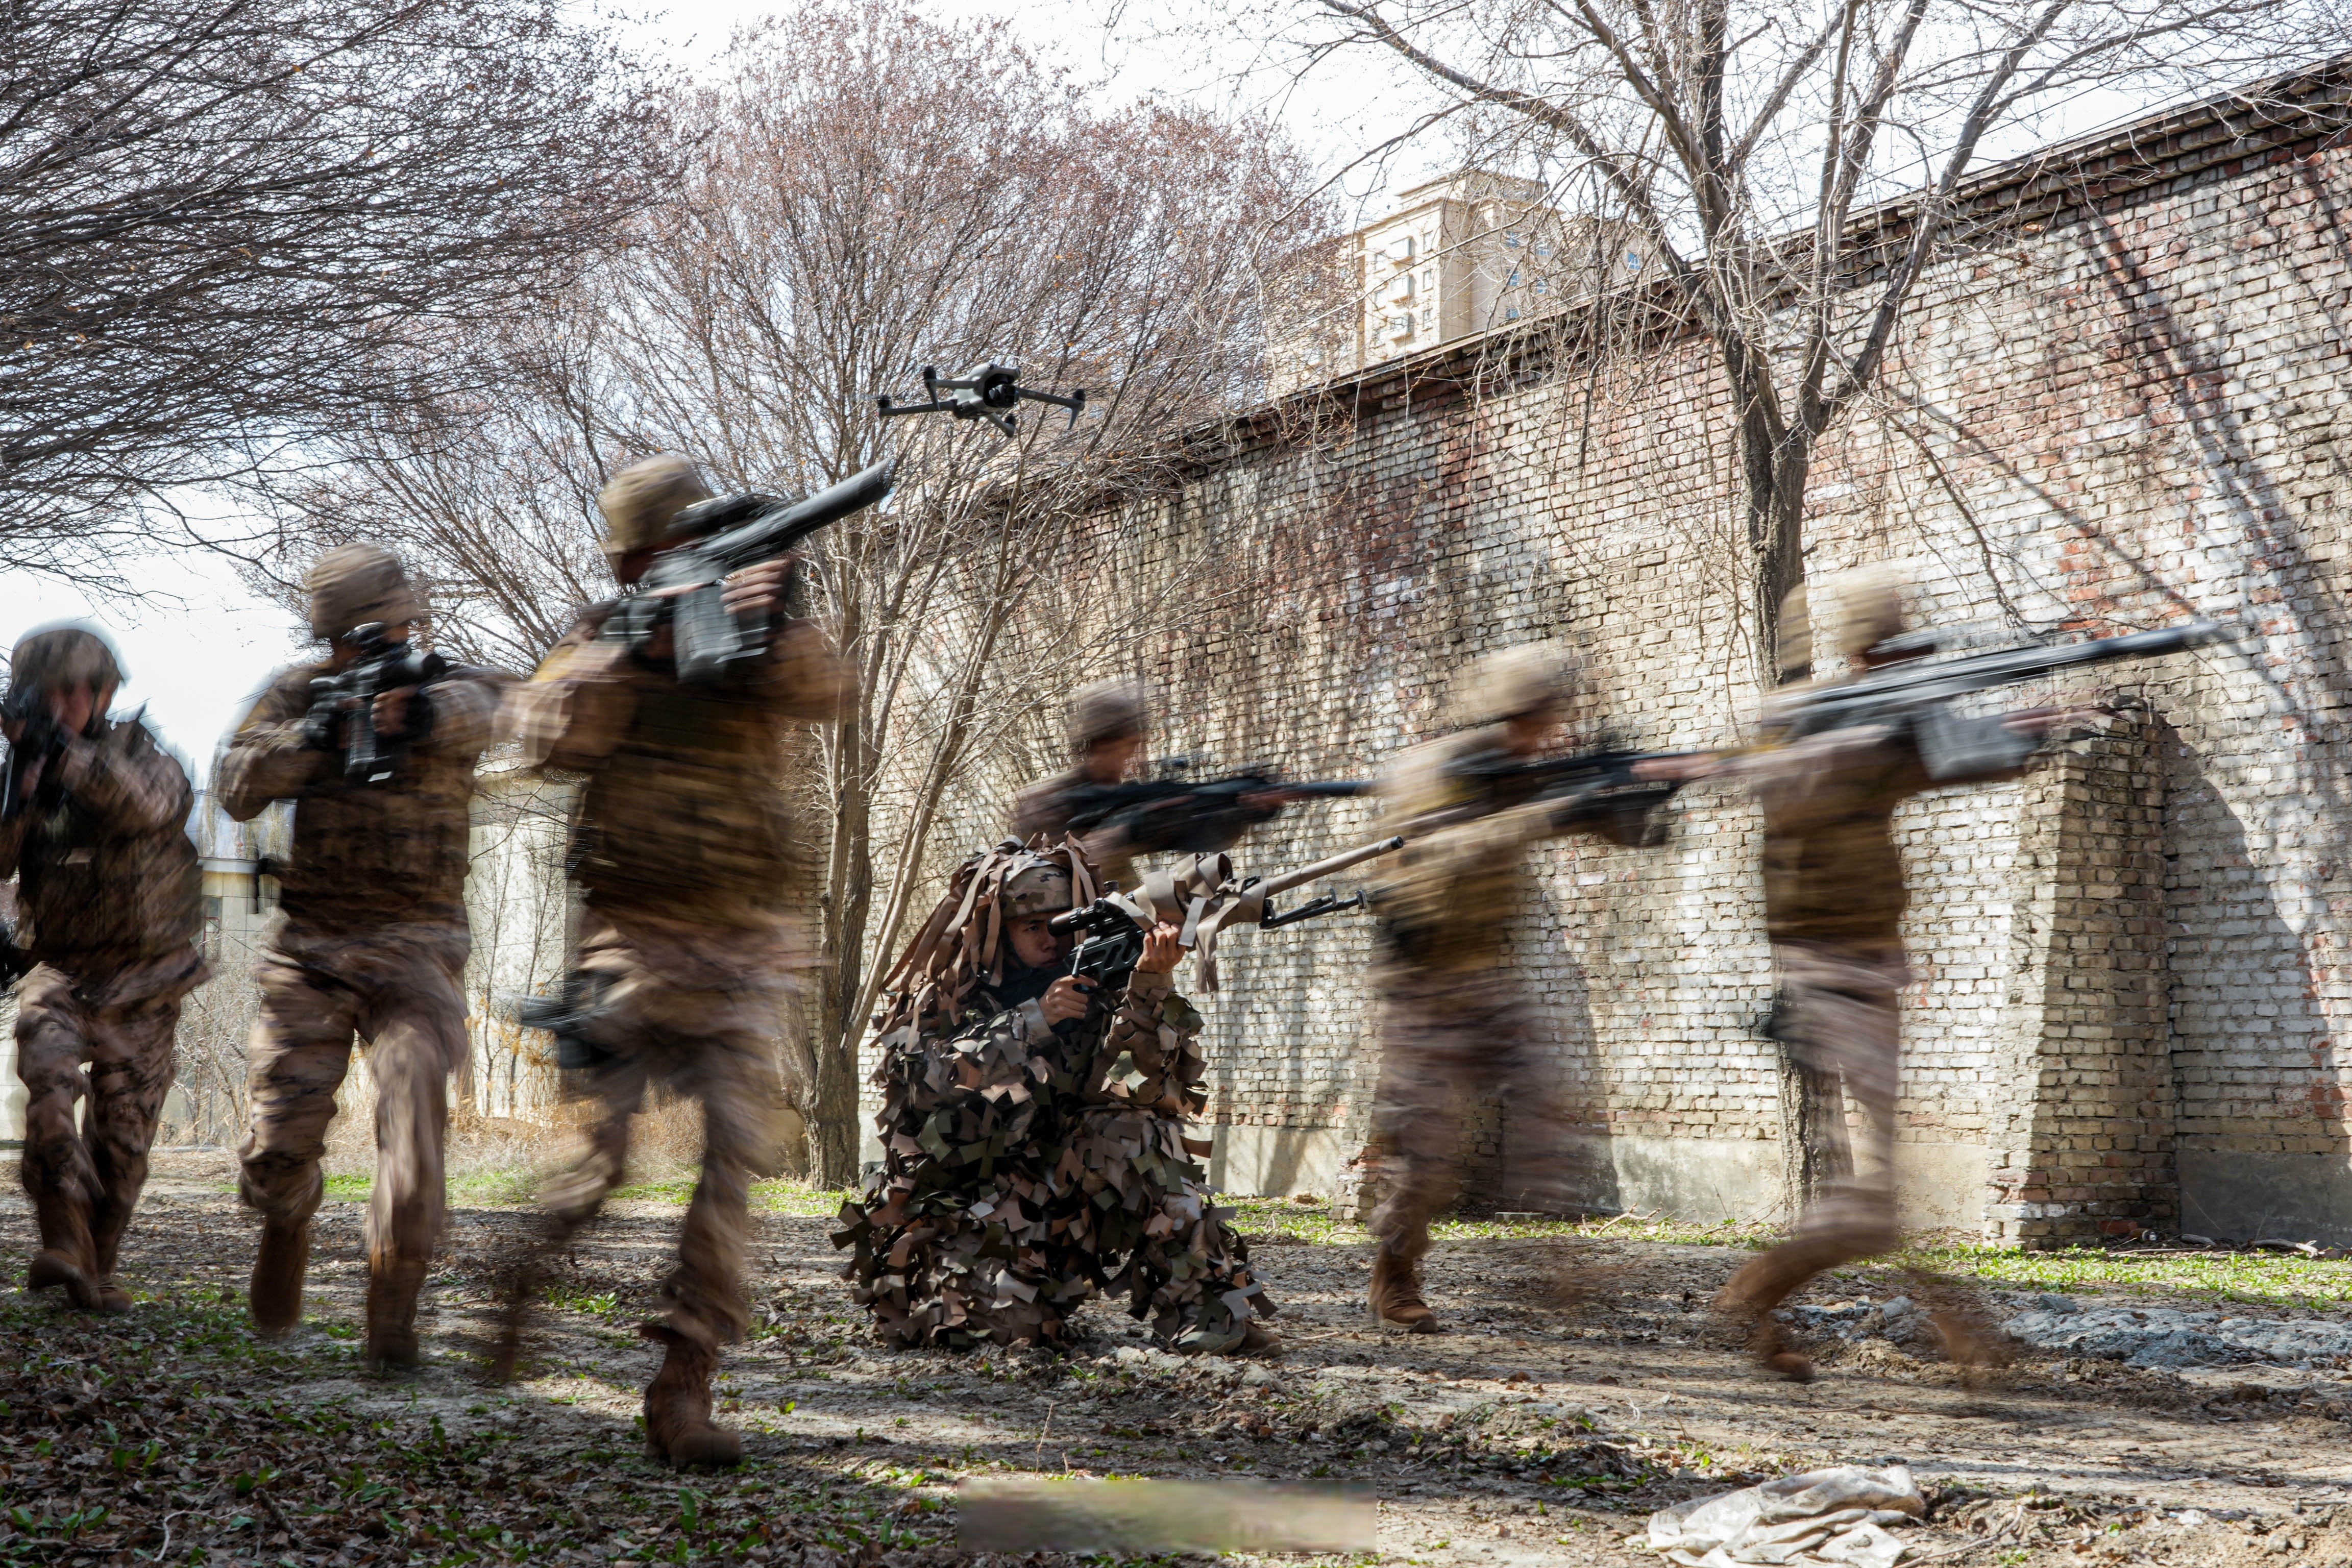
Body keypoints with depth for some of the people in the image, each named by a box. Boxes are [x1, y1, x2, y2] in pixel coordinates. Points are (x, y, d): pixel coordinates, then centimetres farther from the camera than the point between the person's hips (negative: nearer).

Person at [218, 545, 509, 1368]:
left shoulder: (453, 684, -1)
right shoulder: (299, 692, 6)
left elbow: (480, 712, -26)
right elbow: (236, 787, -5)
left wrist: (425, 711, -51)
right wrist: (314, 735, -24)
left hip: (414, 949, -2)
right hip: (309, 949, 2)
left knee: (416, 1093, -18)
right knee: (278, 1139, 2)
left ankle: (392, 1311, -9)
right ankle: (288, 1224, 37)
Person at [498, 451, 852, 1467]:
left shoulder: (758, 638, 7)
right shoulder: (604, 640, 6)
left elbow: (824, 694, -14)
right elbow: (545, 736, -12)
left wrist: (769, 623, -32)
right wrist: (636, 643, -20)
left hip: (743, 953, 1)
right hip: (630, 938, -1)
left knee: (735, 1157, -8)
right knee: (596, 1148, -2)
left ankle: (683, 1386, -4)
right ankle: (523, 1293, 27)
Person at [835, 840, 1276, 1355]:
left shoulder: (1098, 986, 0)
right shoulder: (943, 998, -1)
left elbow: (1147, 1084, -16)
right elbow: (927, 1081, -21)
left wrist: (1152, 986, -31)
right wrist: (1034, 1020, -28)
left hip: (1068, 1204, 2)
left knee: (1129, 1131, -25)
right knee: (1018, 1319, -26)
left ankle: (1207, 1308, -21)